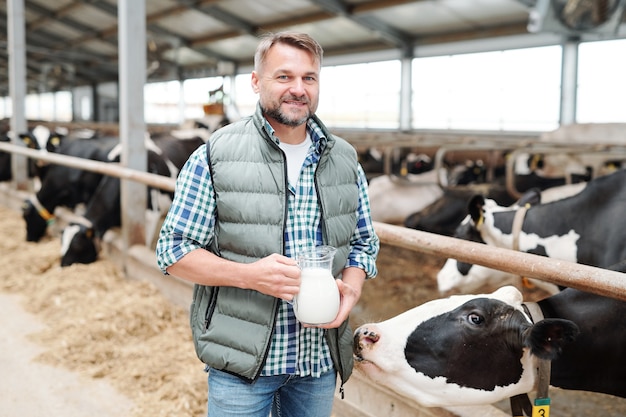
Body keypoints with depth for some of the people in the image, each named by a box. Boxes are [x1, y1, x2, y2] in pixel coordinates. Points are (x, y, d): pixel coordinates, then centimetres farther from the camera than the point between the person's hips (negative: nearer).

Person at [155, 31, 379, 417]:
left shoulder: (345, 161, 4)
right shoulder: (215, 156, -9)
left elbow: (364, 243, 11)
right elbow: (173, 251, -8)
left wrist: (351, 288, -11)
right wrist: (250, 274, -23)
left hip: (322, 358, 4)